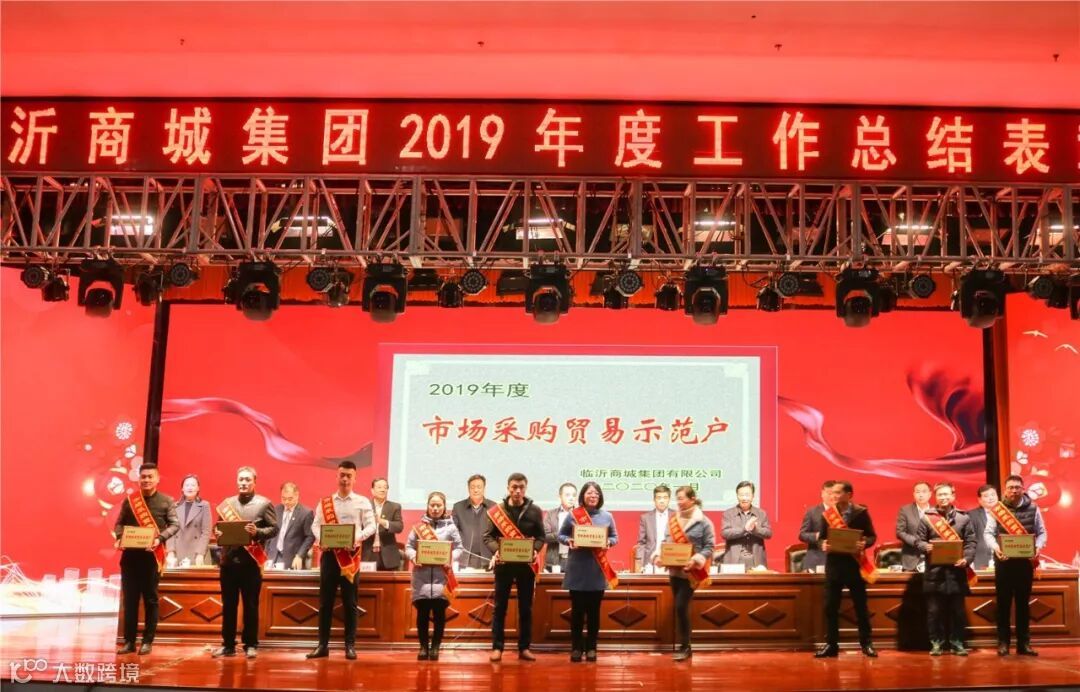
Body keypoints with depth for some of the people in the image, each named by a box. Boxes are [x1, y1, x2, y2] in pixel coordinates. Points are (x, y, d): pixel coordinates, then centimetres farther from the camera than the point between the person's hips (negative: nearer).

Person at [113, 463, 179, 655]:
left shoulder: (166, 501, 3)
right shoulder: (129, 500, 9)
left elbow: (175, 525, -2)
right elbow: (120, 523, 10)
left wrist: (160, 538, -18)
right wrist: (119, 538, -11)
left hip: (152, 554, -2)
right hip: (130, 554, 2)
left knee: (150, 599, 3)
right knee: (129, 599, 4)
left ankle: (147, 641, 10)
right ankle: (129, 641, 10)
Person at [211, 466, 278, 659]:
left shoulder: (264, 503, 1)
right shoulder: (226, 503, 12)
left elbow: (274, 528, -3)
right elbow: (220, 528, 17)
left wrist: (258, 532, -20)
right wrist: (217, 533, -5)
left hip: (251, 561, -3)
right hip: (229, 560, 4)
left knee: (251, 605, 3)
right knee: (228, 605, 8)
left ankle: (251, 645, 11)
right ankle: (228, 644, 15)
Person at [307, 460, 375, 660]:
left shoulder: (362, 502, 6)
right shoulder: (325, 502, 11)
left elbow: (371, 525, -1)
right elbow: (316, 525, 7)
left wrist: (359, 537, -20)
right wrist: (321, 538, -14)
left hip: (350, 553, -2)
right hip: (329, 552, 2)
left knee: (350, 602, 1)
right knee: (325, 601, 3)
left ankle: (350, 645, 6)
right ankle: (323, 645, 9)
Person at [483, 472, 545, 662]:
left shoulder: (534, 511, 2)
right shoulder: (496, 510, 0)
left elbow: (540, 536, 5)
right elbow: (488, 536, 1)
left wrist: (535, 550, -14)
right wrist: (495, 550, -17)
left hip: (527, 563, 1)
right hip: (503, 563, -1)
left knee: (525, 607, 6)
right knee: (500, 607, 3)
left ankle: (524, 648, 14)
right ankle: (497, 647, 9)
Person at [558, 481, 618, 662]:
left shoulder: (607, 516, 5)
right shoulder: (572, 515, 0)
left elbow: (615, 537, 12)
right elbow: (561, 535, 7)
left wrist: (608, 542, -10)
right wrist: (568, 541, -13)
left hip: (598, 572, 1)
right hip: (577, 571, -1)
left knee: (594, 610, 6)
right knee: (577, 610, 2)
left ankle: (591, 648, 15)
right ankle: (576, 647, 12)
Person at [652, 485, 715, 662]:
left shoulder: (703, 522, -8)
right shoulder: (672, 520, 6)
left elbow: (709, 547, -9)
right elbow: (665, 542, 7)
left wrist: (696, 560, -23)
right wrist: (657, 555, -11)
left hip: (691, 572, -5)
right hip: (674, 570, 5)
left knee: (681, 607, -10)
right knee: (680, 608, 11)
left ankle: (684, 646, 3)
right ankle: (684, 645, 21)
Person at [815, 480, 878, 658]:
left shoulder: (861, 512, -4)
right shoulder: (828, 513, 4)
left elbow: (872, 536, -2)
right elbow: (823, 536, 10)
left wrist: (864, 544, -22)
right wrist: (823, 544, -12)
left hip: (854, 563, -3)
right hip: (834, 563, 3)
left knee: (861, 606, 6)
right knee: (830, 606, 2)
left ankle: (866, 644, 17)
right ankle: (831, 645, 10)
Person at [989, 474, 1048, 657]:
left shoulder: (1032, 508, 4)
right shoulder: (998, 508, 1)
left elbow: (1042, 532, 6)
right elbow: (988, 533, 0)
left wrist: (1038, 547, -13)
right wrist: (996, 547, -18)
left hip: (1026, 561, 1)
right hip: (1004, 561, -1)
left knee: (1023, 603, 7)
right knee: (1003, 603, 3)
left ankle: (1024, 643, 13)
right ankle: (1003, 642, 9)